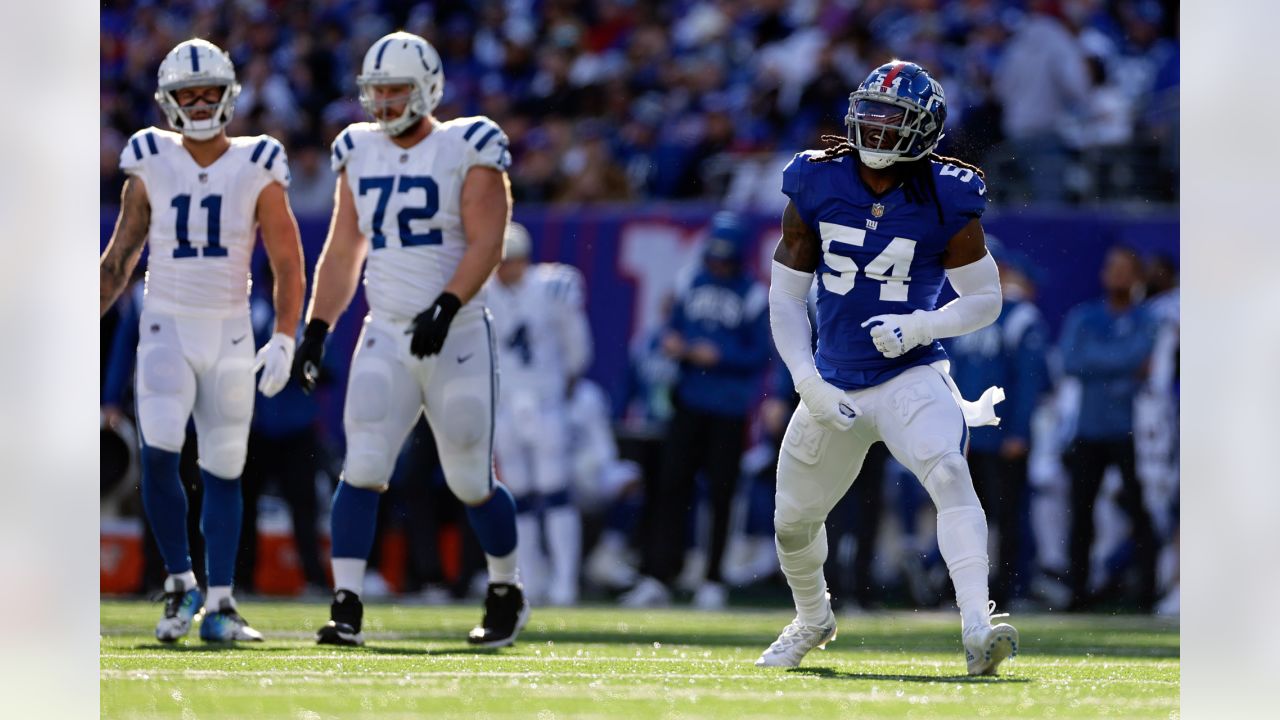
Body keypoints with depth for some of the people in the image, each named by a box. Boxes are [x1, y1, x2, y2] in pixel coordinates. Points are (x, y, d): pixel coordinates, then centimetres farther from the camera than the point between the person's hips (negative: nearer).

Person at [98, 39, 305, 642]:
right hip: (166, 330, 0)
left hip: (230, 336, 0)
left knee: (223, 471, 4)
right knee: (158, 454, -18)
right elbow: (118, 259, 9)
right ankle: (179, 583, -6)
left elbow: (288, 267, -1)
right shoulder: (152, 168, 2)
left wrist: (283, 340, -12)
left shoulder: (256, 171, -2)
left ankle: (220, 604, 9)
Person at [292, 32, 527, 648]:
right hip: (385, 340, 4)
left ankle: (506, 595, 26)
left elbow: (486, 243, -14)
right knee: (362, 470, -11)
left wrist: (446, 307, -27)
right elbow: (343, 250, 15)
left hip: (456, 339, -4)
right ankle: (346, 609, -12)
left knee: (472, 483, 4)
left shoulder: (467, 151, -6)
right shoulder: (361, 154, 9)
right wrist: (315, 331, 8)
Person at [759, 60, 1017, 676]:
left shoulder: (945, 200, -11)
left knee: (949, 475, -31)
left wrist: (920, 326, -20)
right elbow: (785, 299, 2)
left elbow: (985, 299, -2)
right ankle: (813, 619, 47)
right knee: (793, 524, 16)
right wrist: (807, 381, -9)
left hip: (911, 378, -4)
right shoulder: (816, 185, -4)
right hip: (834, 388, 4)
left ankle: (977, 629, -39)